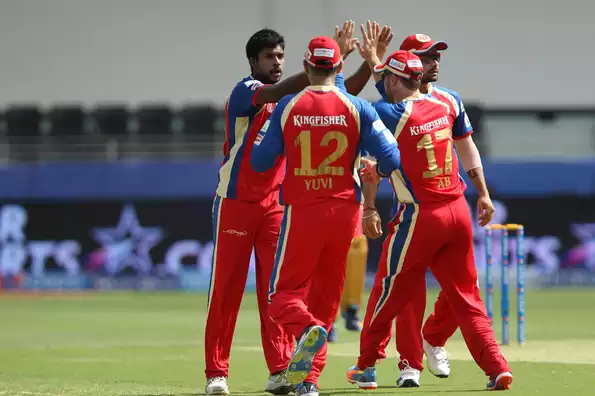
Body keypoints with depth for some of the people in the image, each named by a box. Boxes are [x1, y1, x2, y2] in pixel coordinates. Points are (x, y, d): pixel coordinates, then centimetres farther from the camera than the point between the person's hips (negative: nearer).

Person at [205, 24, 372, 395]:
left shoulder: (294, 99, 10)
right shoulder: (244, 92, -9)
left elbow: (343, 93, 4)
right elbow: (279, 91, -29)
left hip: (276, 207, 5)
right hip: (236, 203, -5)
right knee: (226, 289, -1)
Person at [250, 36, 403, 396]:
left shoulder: (287, 107, -3)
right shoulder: (357, 108, -3)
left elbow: (260, 161, 1)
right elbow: (392, 159, -6)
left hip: (302, 211, -2)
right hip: (345, 210, 2)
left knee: (284, 292, 7)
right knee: (326, 296, 13)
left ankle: (309, 328, -27)